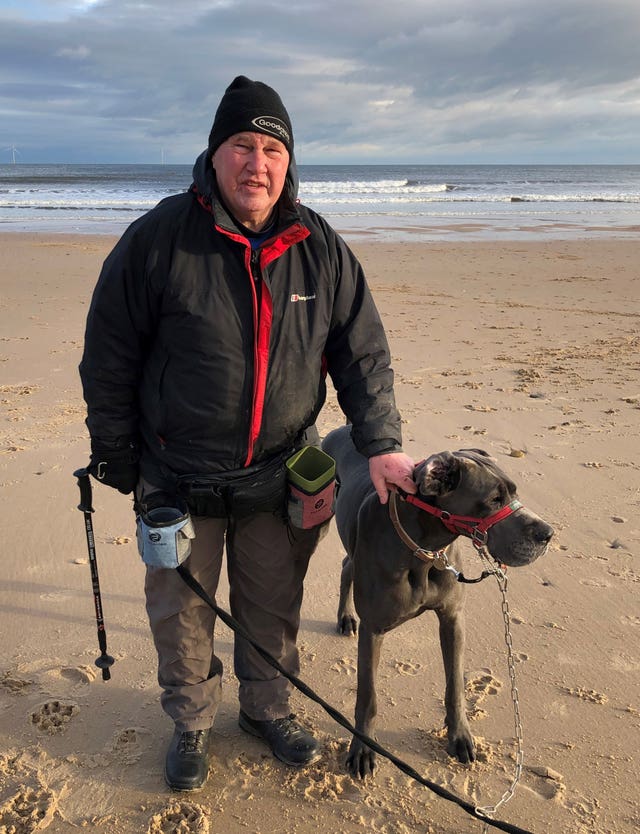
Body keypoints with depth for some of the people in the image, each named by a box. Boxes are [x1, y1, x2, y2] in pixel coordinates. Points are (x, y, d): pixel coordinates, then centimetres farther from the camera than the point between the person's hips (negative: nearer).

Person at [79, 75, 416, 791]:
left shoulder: (320, 248, -3)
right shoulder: (160, 236, -13)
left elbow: (363, 352, 2)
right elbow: (108, 358, -7)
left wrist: (380, 443, -7)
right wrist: (117, 463, -3)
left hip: (279, 477, 2)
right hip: (178, 480, -2)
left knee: (273, 609, 19)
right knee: (181, 613, 15)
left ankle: (268, 709, 45)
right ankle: (191, 725, 41)